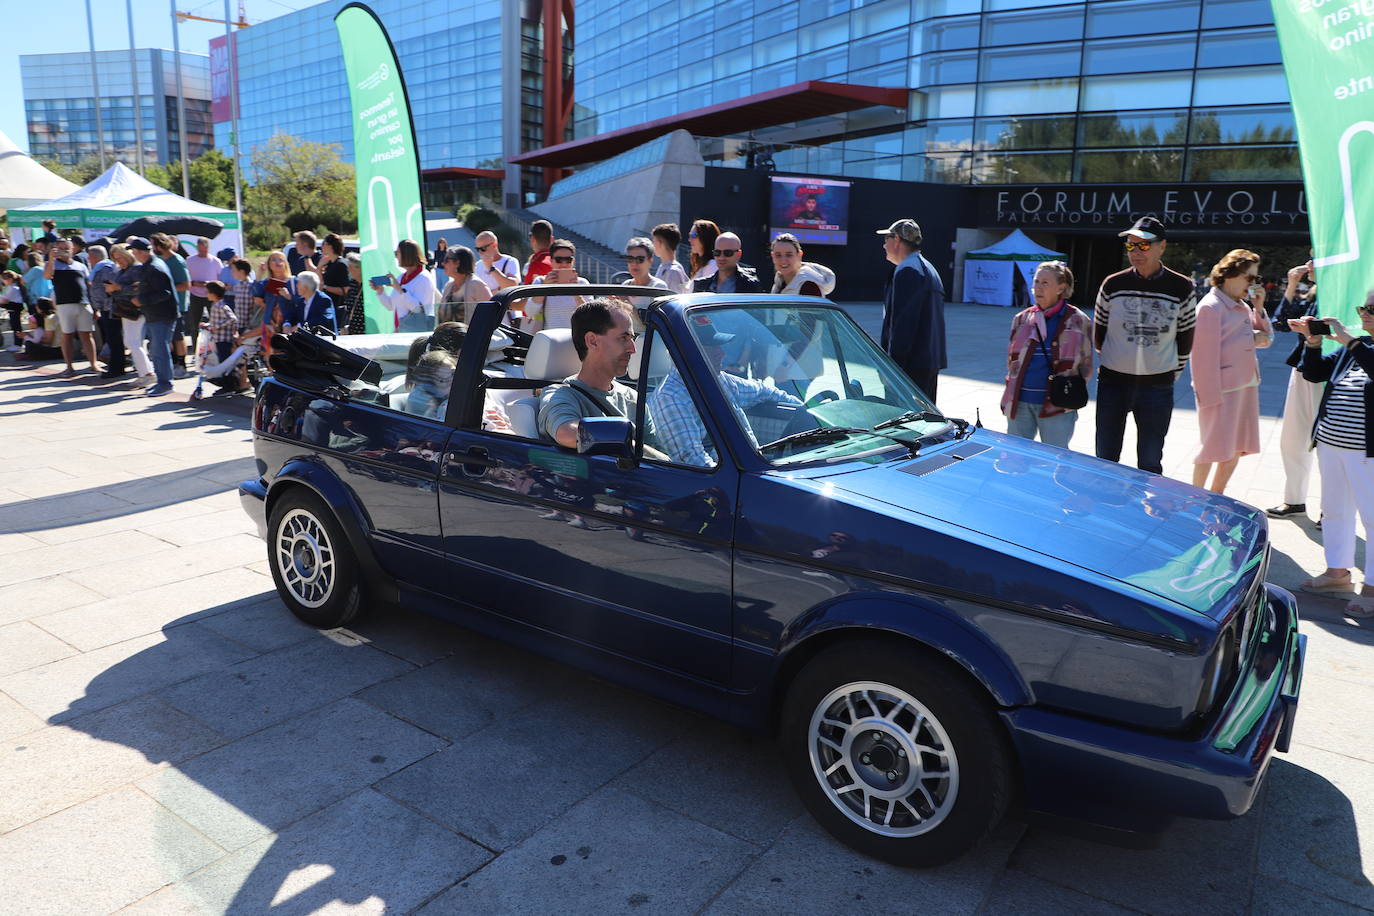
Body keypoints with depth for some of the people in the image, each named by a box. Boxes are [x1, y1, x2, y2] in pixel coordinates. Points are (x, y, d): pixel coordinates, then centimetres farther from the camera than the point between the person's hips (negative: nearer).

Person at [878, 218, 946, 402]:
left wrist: (893, 363, -20)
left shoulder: (907, 271, -12)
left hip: (912, 365, -10)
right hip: (932, 362, 10)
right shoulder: (928, 268, 22)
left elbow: (903, 322, -19)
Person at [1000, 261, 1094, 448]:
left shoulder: (1078, 321, 0)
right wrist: (1014, 387, 10)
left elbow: (1085, 368, 4)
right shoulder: (1022, 318, 10)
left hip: (1056, 405, -4)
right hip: (1019, 402, 4)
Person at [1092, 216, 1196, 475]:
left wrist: (1173, 372, 11)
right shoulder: (1113, 285, -2)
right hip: (1112, 384, 1)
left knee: (1150, 463, 7)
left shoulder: (1182, 288, -3)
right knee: (1105, 459, 9)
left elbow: (1186, 338, 8)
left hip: (1158, 387, 0)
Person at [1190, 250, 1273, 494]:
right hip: (1222, 387, -9)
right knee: (1215, 446, -2)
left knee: (1237, 447, 13)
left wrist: (1259, 308, 5)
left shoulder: (1242, 305, 14)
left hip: (1246, 383, 9)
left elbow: (1266, 338, 16)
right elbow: (1206, 354, -17)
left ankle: (1216, 497, 26)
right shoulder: (1211, 307, -13)